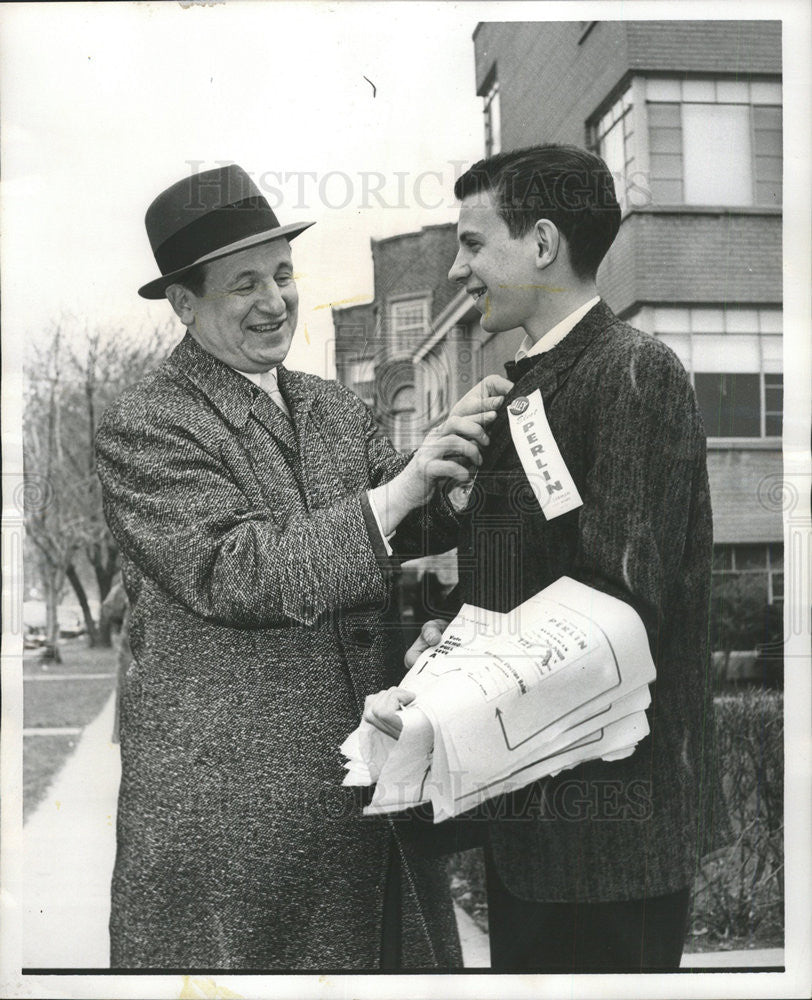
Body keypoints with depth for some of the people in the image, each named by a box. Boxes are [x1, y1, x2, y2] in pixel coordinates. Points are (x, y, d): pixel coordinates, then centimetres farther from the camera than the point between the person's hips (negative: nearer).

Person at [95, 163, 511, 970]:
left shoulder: (337, 410, 12)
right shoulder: (142, 428, -8)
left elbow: (404, 530, 1)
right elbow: (236, 571, -19)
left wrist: (454, 449, -18)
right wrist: (399, 491, -23)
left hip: (369, 782, 6)